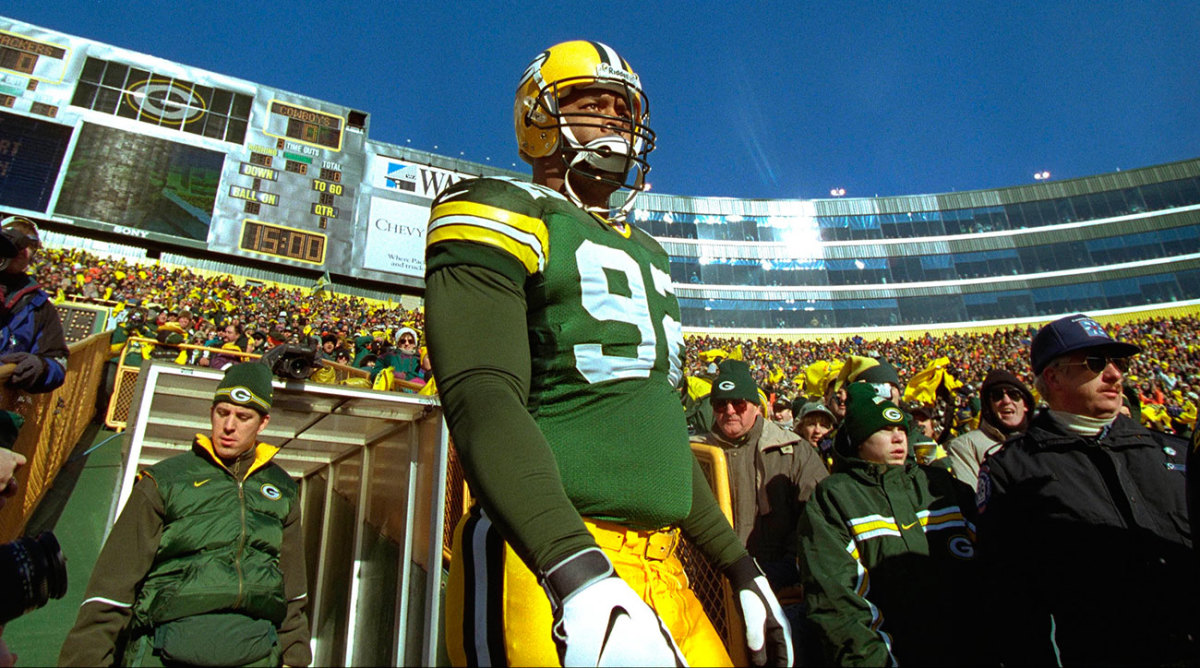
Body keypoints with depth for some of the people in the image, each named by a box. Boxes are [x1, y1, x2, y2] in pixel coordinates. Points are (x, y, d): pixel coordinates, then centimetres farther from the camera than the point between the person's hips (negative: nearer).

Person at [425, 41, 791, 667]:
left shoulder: (645, 251, 20)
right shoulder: (507, 218, -3)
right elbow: (482, 401, -19)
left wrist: (739, 566, 19)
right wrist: (580, 576, -31)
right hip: (543, 565, -7)